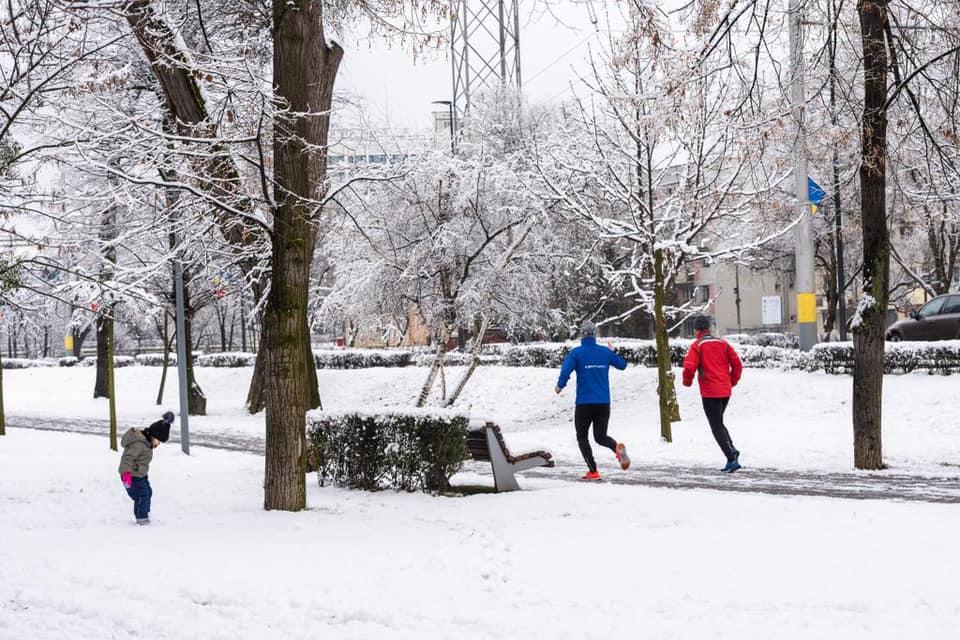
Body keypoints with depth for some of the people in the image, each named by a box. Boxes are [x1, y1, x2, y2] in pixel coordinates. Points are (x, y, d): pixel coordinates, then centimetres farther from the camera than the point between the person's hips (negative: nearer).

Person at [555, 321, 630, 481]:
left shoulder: (576, 353, -7)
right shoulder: (605, 352, 4)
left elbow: (566, 370, -20)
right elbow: (622, 365, 16)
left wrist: (560, 386, -2)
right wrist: (613, 352, 35)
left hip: (584, 403, -3)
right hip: (604, 403, 3)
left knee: (582, 437, 12)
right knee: (600, 436, 15)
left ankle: (593, 471, 2)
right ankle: (617, 447, -19)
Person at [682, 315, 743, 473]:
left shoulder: (697, 346, -5)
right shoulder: (723, 343, 10)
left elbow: (689, 367, -16)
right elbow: (737, 364, 6)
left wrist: (687, 381, 4)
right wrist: (732, 381, 21)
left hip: (709, 393, -6)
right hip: (725, 391, 6)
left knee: (717, 427, -1)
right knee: (719, 423, 23)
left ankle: (732, 459, -13)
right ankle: (732, 449, 3)